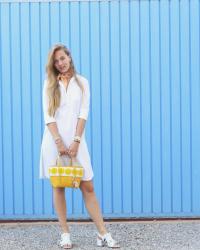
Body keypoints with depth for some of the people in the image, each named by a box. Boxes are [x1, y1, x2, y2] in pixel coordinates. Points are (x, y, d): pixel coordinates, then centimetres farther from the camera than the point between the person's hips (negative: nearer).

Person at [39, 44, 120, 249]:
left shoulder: (82, 82, 7)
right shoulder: (49, 84, 7)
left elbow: (83, 114, -1)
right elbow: (48, 116, -2)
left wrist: (75, 141, -11)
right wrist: (59, 142, -13)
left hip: (76, 140, 0)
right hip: (54, 141, 0)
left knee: (88, 187, -3)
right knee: (58, 187, 2)